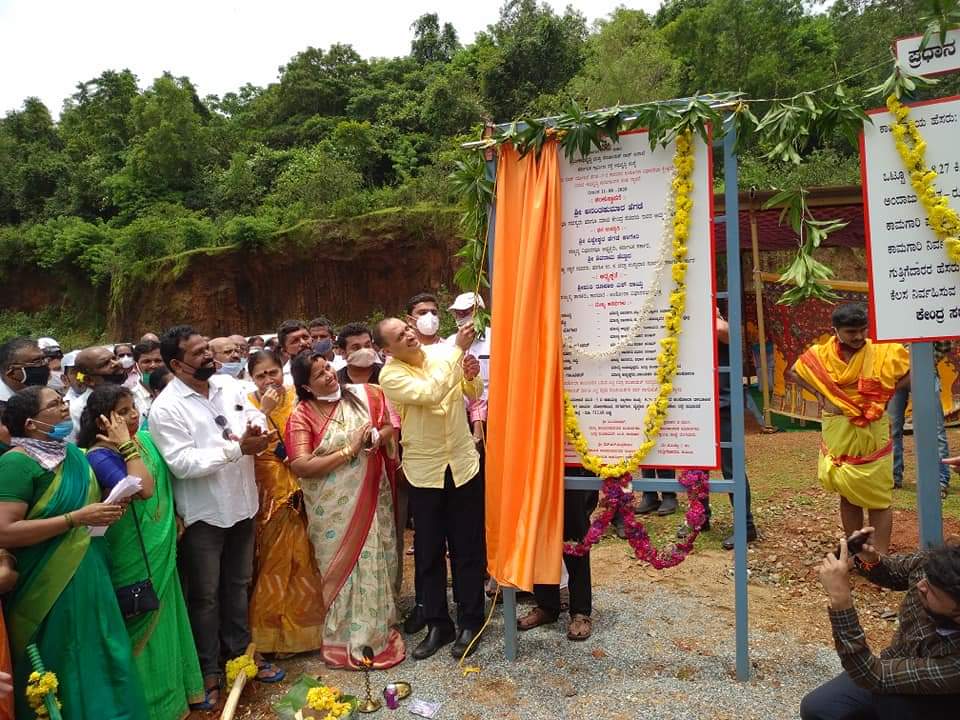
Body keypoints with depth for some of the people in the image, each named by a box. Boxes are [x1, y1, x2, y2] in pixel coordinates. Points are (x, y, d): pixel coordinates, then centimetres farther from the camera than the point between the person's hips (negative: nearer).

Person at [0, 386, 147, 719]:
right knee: (63, 673, 7)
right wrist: (77, 518, -23)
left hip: (89, 578, 7)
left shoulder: (74, 453, 7)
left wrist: (108, 509, 2)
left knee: (101, 661, 14)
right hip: (50, 587, -7)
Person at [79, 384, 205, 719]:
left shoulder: (146, 439, 2)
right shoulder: (99, 457, -20)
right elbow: (143, 489, -34)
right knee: (144, 623, 9)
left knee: (162, 617, 20)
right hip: (133, 557, -7)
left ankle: (172, 688, 39)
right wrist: (127, 446, -28)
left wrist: (175, 519, 11)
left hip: (161, 549, 7)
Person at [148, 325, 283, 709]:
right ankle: (207, 671, 30)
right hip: (203, 513, -5)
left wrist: (257, 434, -22)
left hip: (241, 504, 5)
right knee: (204, 595, 12)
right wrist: (237, 448, -26)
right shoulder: (166, 408, -17)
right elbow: (181, 462, -24)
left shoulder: (230, 387, 0)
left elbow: (258, 421, 3)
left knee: (238, 585, 21)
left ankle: (239, 653, 40)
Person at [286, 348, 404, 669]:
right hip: (334, 508, -3)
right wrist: (349, 450, -20)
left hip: (372, 497, 3)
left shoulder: (361, 395, 0)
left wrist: (375, 437, -16)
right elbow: (301, 466, -18)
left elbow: (389, 427, 7)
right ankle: (349, 639, 25)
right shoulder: (302, 417, -9)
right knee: (344, 567, 7)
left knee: (376, 562, 13)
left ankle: (380, 630, 32)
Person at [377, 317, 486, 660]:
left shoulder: (442, 352, -5)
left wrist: (472, 376, -15)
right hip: (424, 472, -1)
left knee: (468, 547, 10)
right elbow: (431, 393, -31)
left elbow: (474, 395, 7)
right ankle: (437, 624, 28)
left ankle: (470, 621, 26)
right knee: (429, 551, 11)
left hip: (463, 464, 2)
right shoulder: (390, 375, -13)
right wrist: (458, 349, -29)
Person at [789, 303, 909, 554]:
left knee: (879, 498, 1)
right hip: (839, 438, 2)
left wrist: (884, 394, -9)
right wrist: (820, 395, -2)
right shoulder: (820, 355, -3)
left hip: (873, 437, -2)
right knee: (847, 496, 14)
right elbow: (795, 372, 11)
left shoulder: (883, 352, -8)